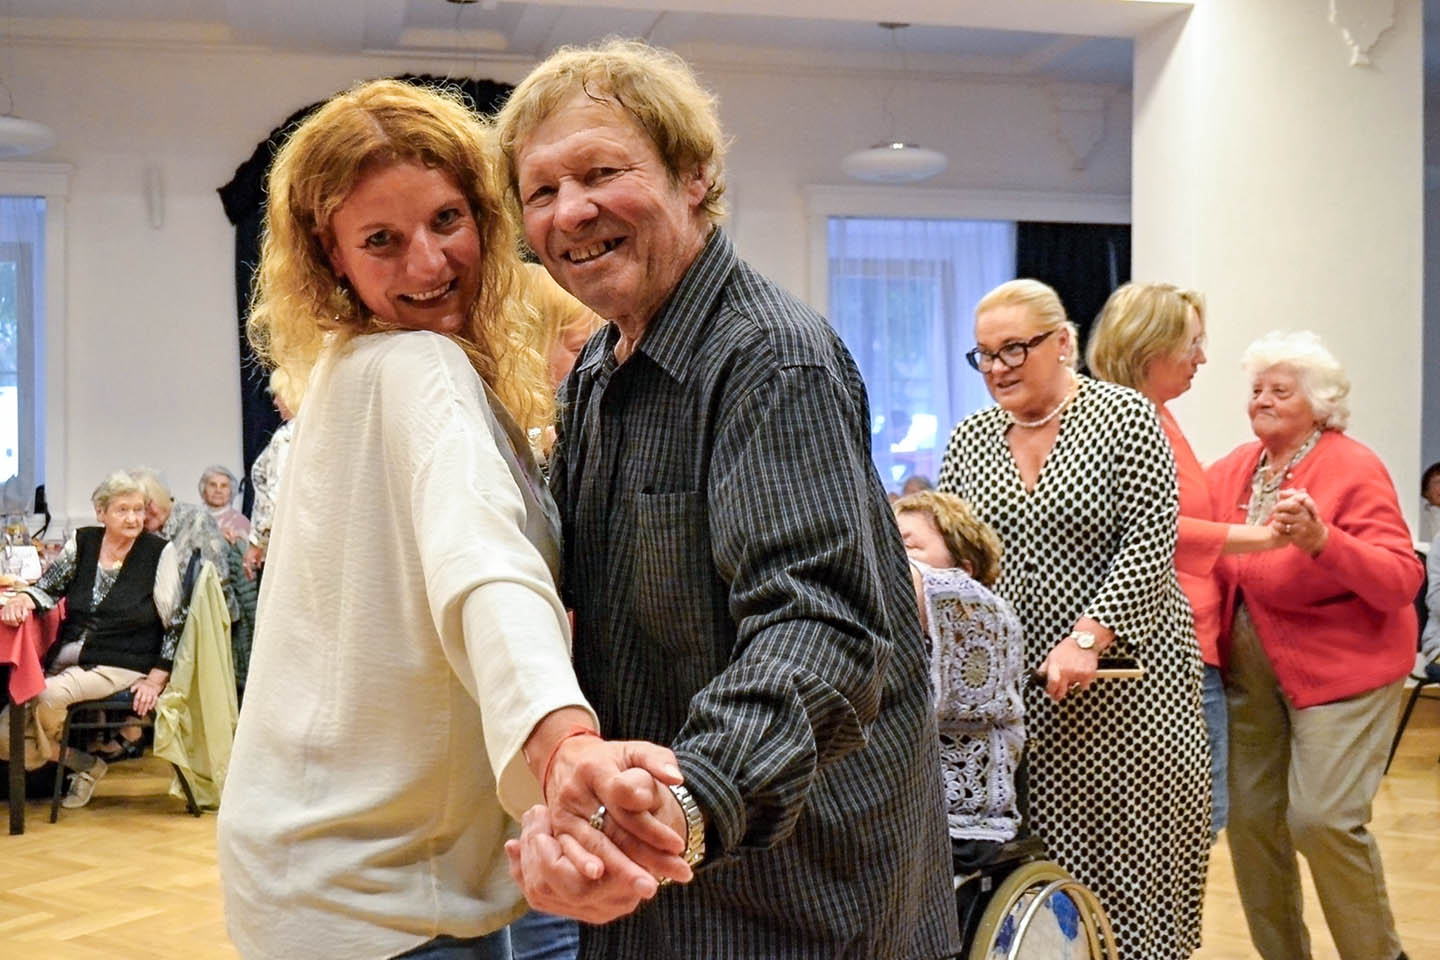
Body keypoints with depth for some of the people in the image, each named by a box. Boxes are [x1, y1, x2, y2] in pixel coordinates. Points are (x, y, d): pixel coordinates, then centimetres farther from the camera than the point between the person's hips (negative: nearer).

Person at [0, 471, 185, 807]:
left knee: (49, 695, -29)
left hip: (120, 666, -5)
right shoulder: (82, 542, 9)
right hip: (67, 660, 5)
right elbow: (48, 587, 8)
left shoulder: (159, 552, -3)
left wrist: (156, 679, -9)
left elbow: (175, 623, -3)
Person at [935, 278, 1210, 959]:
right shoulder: (970, 438, 11)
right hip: (1013, 680, 4)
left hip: (1122, 677, -4)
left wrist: (1088, 638, -19)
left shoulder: (1125, 418, -4)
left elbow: (1149, 544, -10)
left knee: (1130, 863, -1)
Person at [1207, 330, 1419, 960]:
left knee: (1322, 820, -13)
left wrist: (1320, 540, -34)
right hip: (1249, 669, 6)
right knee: (1250, 819, 5)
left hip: (1343, 666, -5)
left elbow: (1402, 581, -19)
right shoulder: (1235, 469, 6)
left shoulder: (1355, 469, -10)